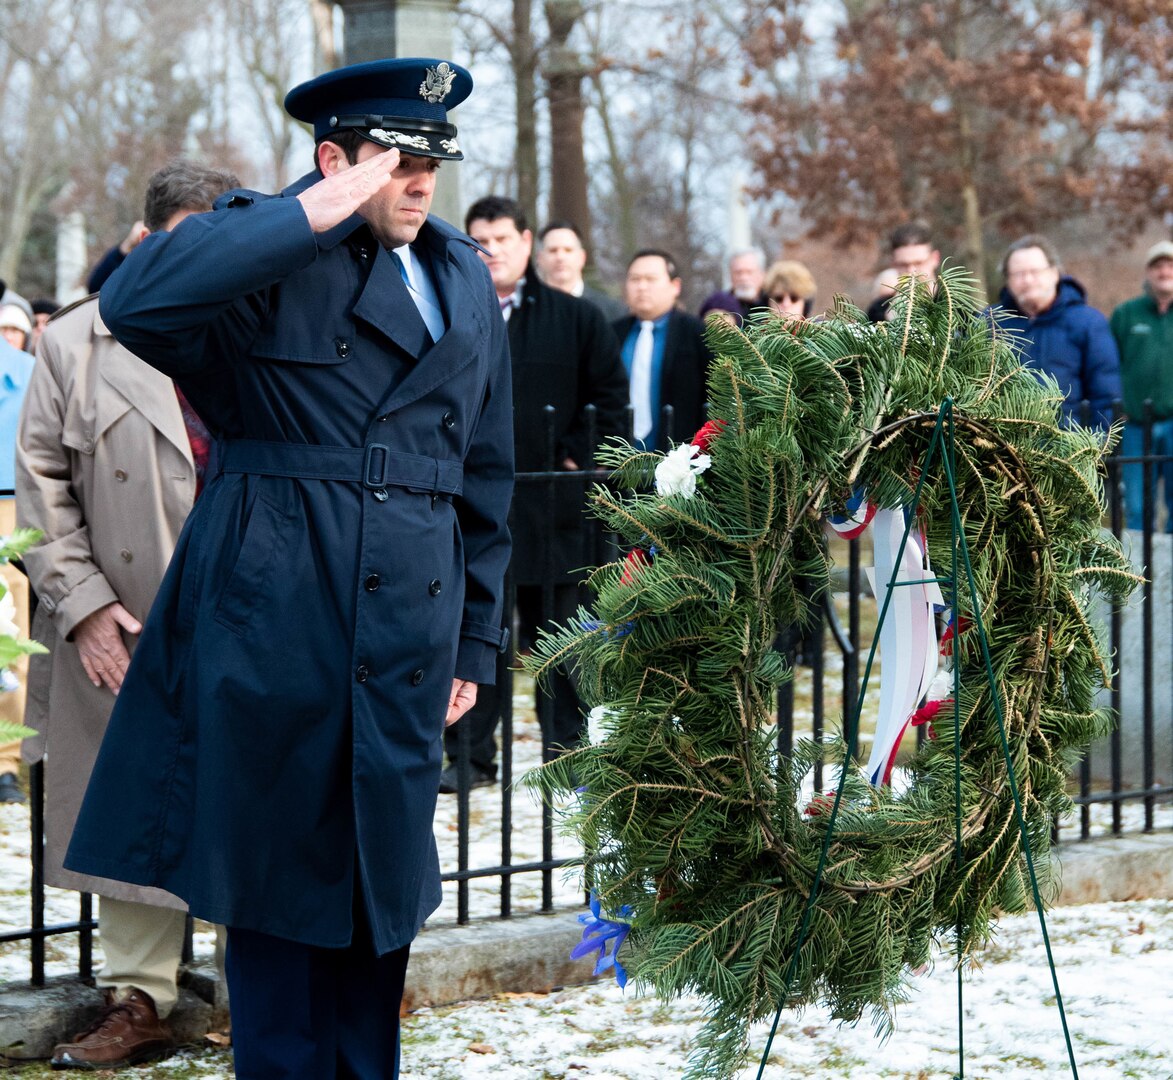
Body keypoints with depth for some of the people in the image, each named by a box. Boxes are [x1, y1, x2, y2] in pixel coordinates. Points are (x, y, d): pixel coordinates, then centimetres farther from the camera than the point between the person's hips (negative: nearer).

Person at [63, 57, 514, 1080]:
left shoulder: (465, 276, 13)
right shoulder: (268, 251, -4)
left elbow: (485, 470, 18)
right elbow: (134, 302, -26)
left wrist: (477, 638, 15)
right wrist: (315, 213, -24)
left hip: (408, 624, 5)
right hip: (270, 613, -5)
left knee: (384, 872, 10)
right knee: (278, 874, 2)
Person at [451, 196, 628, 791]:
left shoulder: (575, 318, 5)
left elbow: (611, 391, 5)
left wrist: (577, 454, -3)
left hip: (552, 503, 0)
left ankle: (566, 748, 15)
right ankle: (470, 755, 9)